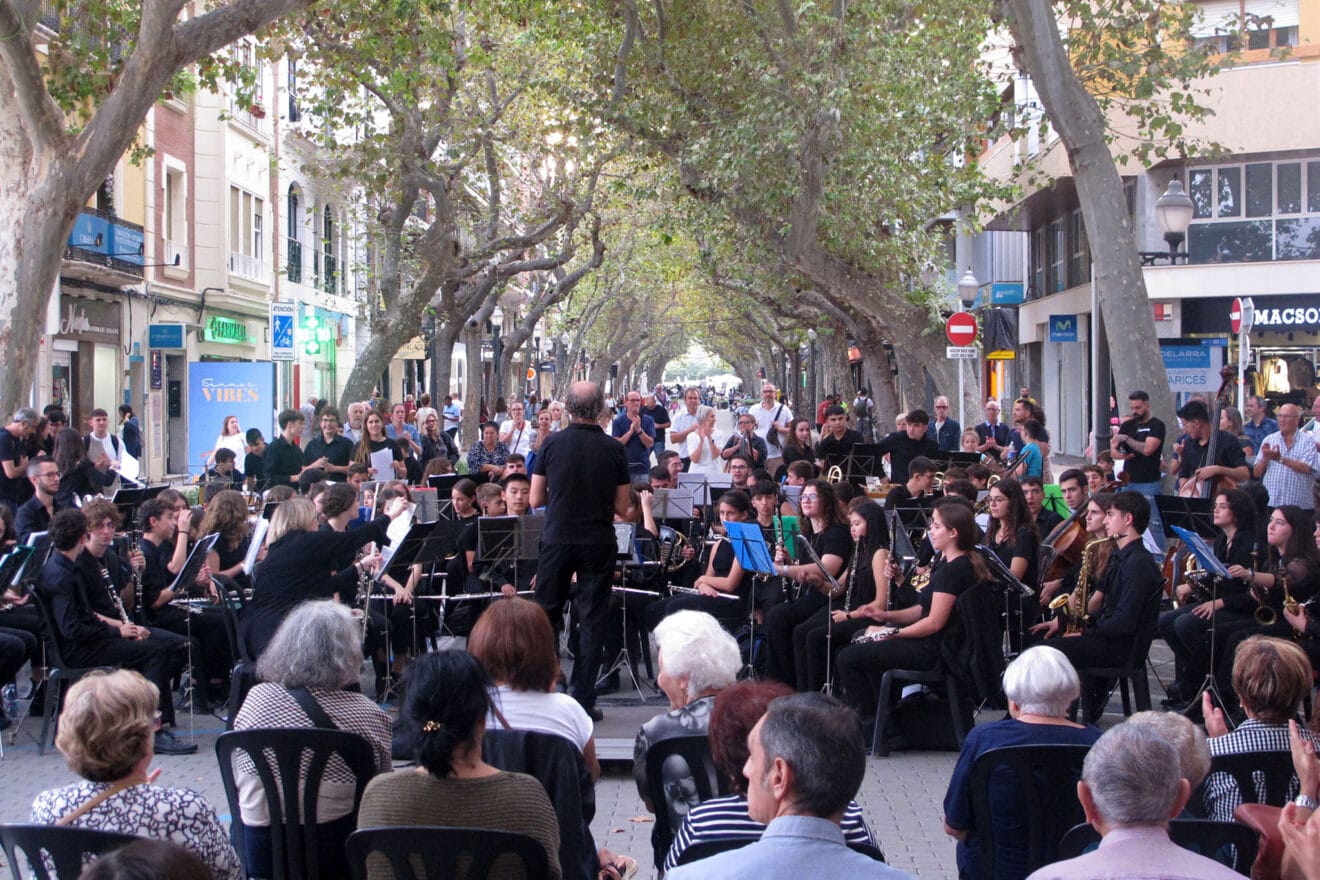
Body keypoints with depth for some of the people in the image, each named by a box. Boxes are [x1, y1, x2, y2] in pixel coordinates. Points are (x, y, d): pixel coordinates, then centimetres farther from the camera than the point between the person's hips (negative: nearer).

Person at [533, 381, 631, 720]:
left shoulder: (552, 444, -5)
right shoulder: (614, 449, -5)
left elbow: (536, 499, 0)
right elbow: (622, 507, -1)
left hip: (558, 539, 1)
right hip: (598, 542, 0)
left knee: (545, 614, 13)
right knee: (592, 619, 5)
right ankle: (583, 699, 3)